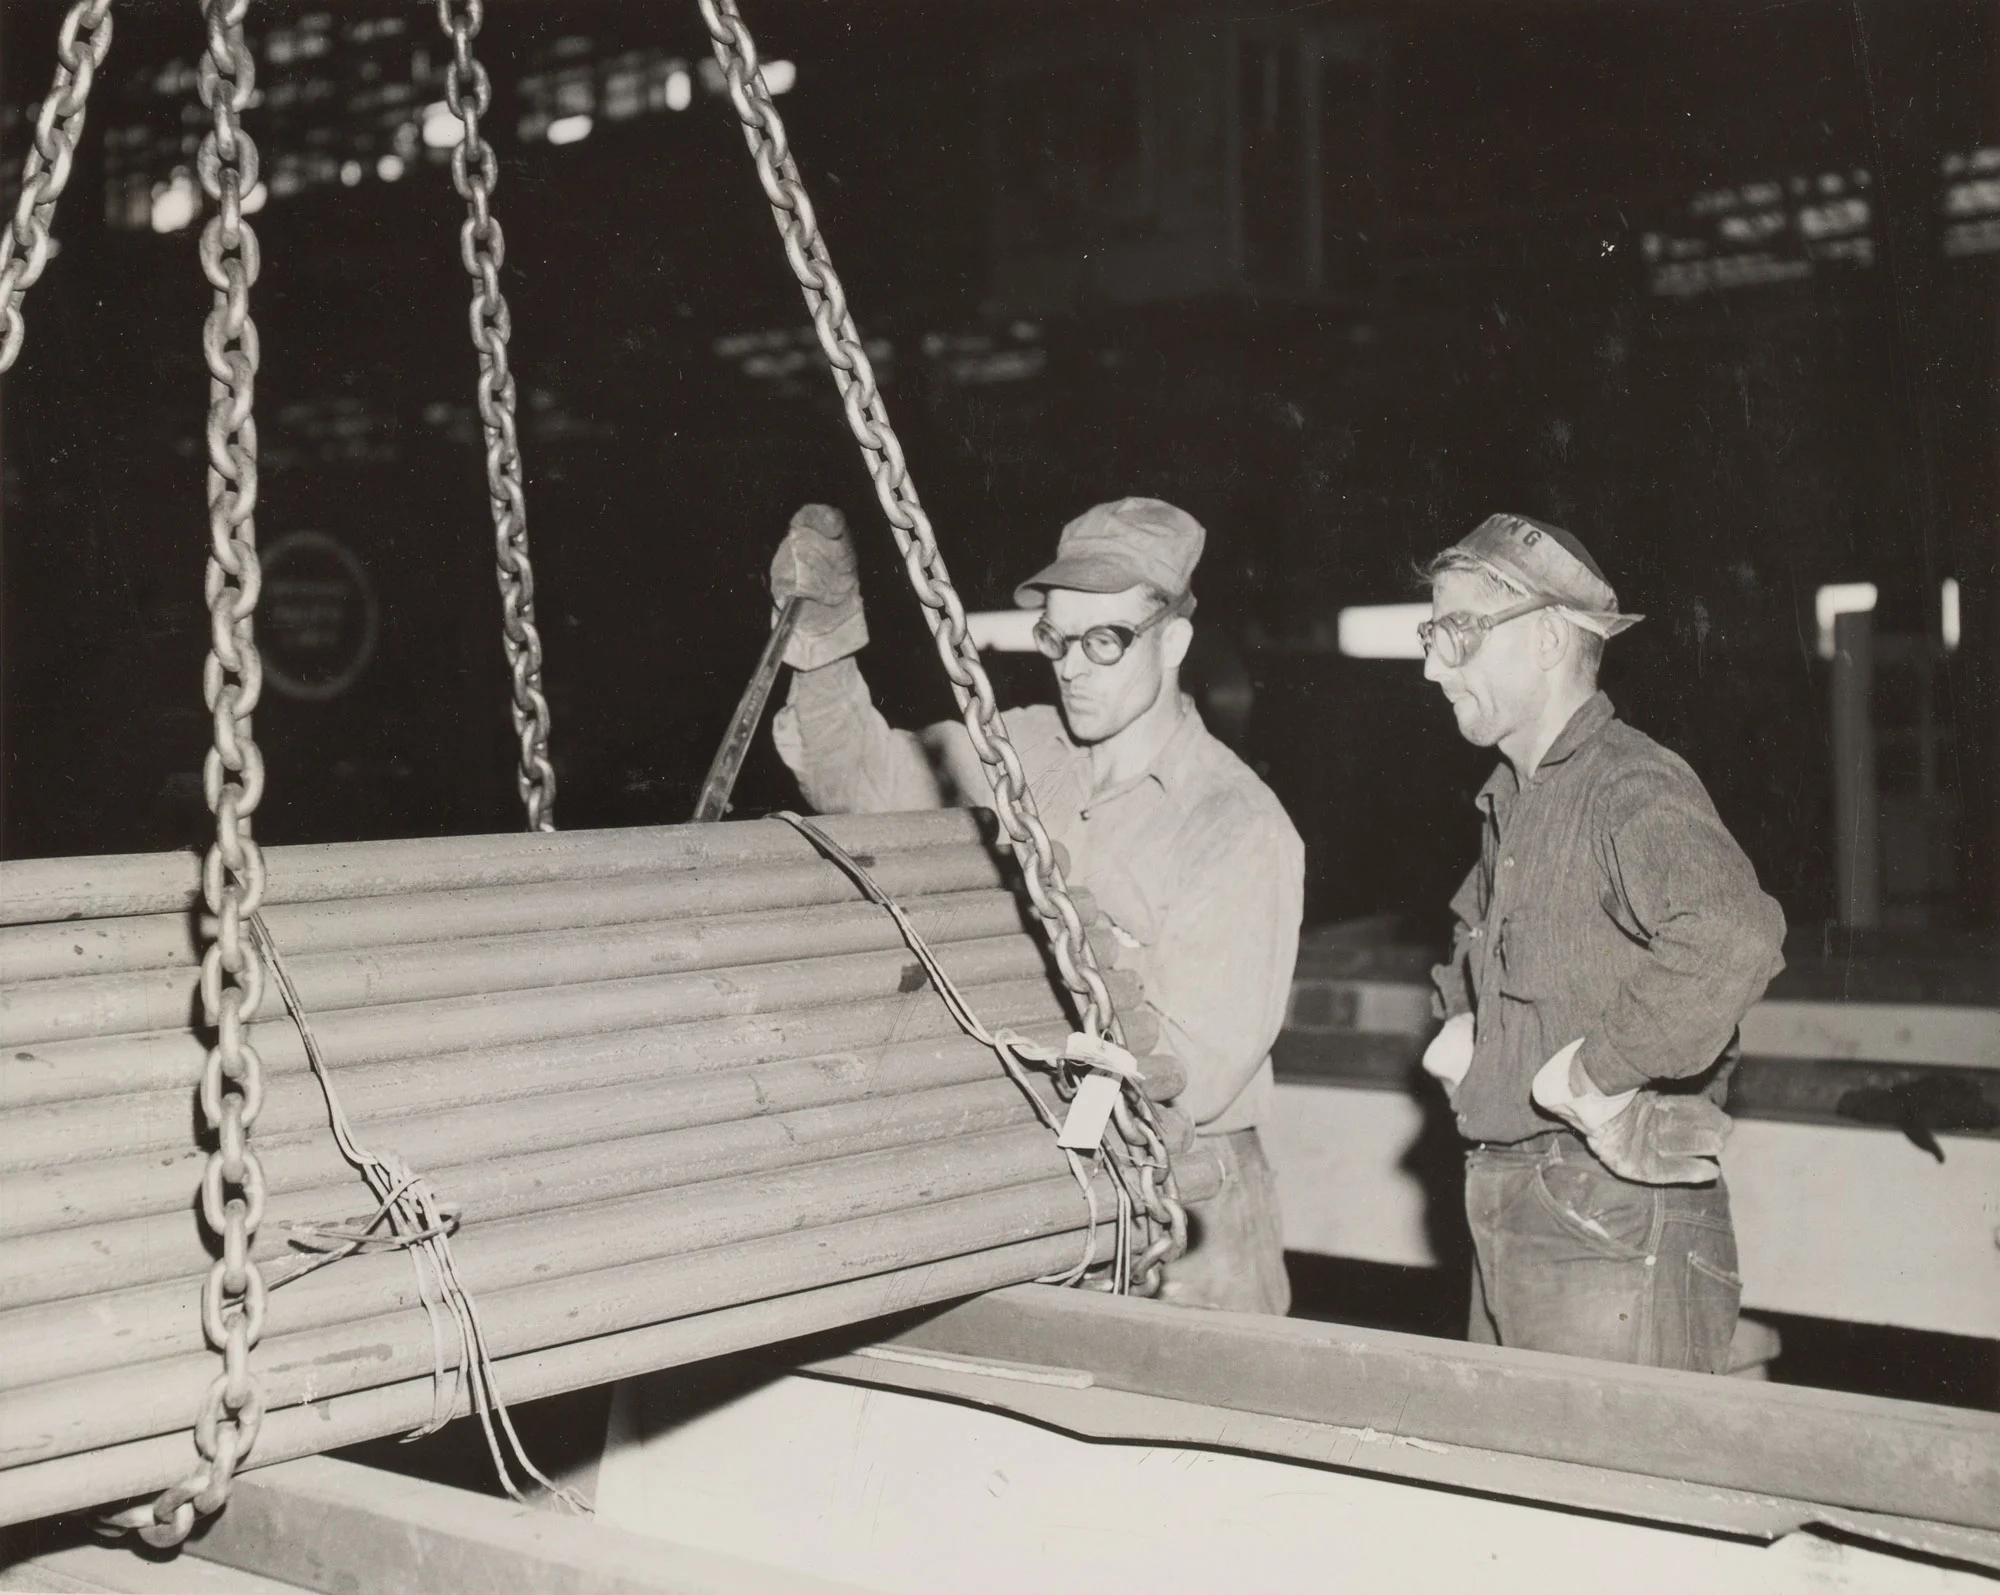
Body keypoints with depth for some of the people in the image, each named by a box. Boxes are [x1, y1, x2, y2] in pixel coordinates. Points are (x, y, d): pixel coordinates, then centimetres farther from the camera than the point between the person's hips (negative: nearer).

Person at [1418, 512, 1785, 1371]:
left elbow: (1733, 938, -37)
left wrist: (1595, 1075, -26)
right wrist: (1460, 1019, 15)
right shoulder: (1511, 797, 14)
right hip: (1513, 1219, 9)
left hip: (1614, 1226, -9)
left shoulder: (1630, 786, -17)